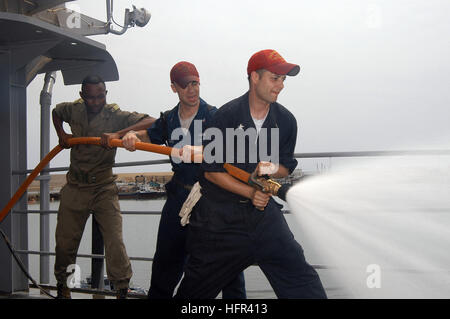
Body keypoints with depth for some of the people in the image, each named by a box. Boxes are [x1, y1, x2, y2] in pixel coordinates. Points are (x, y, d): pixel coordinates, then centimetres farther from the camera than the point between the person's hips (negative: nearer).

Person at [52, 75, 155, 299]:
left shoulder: (115, 115, -13)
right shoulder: (74, 110, 1)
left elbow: (151, 121, -26)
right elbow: (55, 111, 26)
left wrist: (120, 133, -38)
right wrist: (61, 134, 10)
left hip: (103, 188, -3)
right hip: (75, 187, 4)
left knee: (114, 242, -10)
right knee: (65, 241, 11)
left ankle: (122, 290, 2)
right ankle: (62, 285, 32)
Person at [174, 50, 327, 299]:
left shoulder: (286, 121, 2)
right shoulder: (226, 116, -10)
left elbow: (286, 168, 11)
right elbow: (211, 171, -9)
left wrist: (270, 171, -12)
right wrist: (250, 192, -16)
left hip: (262, 209, 3)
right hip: (218, 212, -3)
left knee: (301, 279, -9)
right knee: (197, 287, 9)